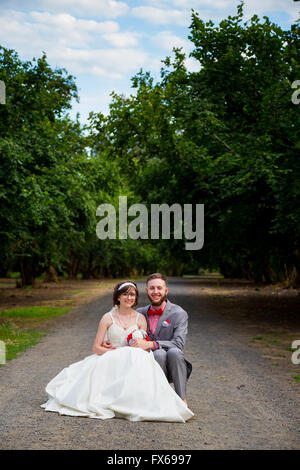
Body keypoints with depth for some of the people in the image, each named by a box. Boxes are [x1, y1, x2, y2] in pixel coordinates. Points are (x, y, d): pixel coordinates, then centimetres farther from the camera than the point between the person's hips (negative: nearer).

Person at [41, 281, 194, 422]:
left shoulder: (140, 319, 9)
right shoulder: (108, 318, 4)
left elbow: (146, 348, 4)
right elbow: (96, 348, 1)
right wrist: (116, 352, -16)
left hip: (134, 361, 1)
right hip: (110, 362, -1)